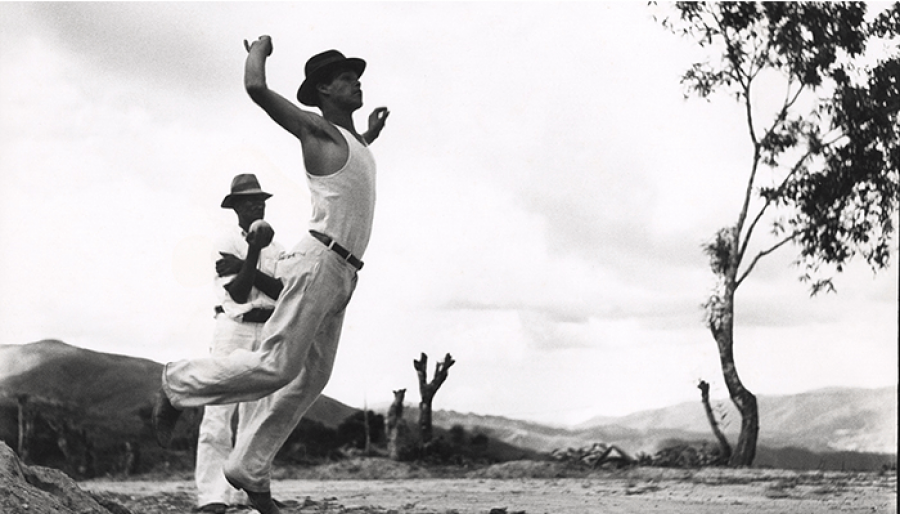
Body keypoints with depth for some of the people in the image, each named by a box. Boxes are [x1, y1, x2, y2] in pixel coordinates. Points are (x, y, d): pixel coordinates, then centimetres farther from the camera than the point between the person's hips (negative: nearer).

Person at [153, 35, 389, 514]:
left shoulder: (349, 142, 24)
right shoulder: (316, 128, -2)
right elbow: (256, 88, -14)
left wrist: (370, 137, 44)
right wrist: (259, 50, 6)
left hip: (340, 277, 9)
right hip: (319, 261, -9)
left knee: (308, 379, 7)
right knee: (276, 366, -15)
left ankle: (249, 469, 12)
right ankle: (179, 384, 3)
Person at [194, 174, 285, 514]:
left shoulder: (275, 249, 13)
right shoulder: (225, 244, 0)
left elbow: (283, 291, -3)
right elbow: (238, 293, -11)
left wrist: (246, 267, -11)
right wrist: (254, 250, -17)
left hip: (267, 333, 5)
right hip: (233, 330, -5)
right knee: (219, 413, -12)